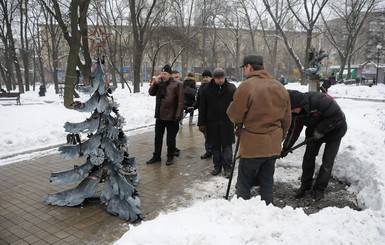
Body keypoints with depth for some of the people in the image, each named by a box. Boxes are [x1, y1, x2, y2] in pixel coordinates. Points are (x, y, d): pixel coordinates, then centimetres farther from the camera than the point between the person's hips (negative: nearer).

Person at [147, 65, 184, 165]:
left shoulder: (177, 84, -10)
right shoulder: (159, 83, 10)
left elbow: (181, 101, -13)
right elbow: (151, 93, 8)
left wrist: (178, 115, -19)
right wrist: (156, 82, -7)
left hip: (171, 117, -6)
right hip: (159, 116, 6)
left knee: (171, 138, 6)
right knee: (158, 136, 14)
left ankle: (170, 157, 21)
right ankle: (156, 156, 27)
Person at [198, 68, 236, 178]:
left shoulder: (231, 88, -2)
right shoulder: (206, 89, 0)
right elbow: (202, 108, 2)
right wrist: (201, 123, 1)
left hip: (227, 123, -1)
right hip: (212, 123, 1)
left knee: (227, 146, 4)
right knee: (215, 146, 11)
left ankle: (227, 167, 15)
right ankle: (217, 166, 24)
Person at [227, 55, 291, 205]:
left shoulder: (246, 86, -17)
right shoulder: (280, 87, 6)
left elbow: (234, 115, -14)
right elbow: (287, 119, 12)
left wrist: (239, 124, 9)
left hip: (253, 144, -6)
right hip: (274, 145, 7)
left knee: (244, 183, 8)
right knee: (267, 182, 18)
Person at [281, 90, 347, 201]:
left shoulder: (319, 100, -39)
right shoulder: (296, 112, -16)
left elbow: (337, 116, -32)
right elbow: (294, 130, -4)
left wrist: (320, 130, -29)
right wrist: (285, 148, -5)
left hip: (335, 129, -5)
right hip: (315, 131, 5)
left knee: (327, 162, -2)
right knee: (308, 157, 3)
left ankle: (319, 188, 14)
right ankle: (305, 185, 20)